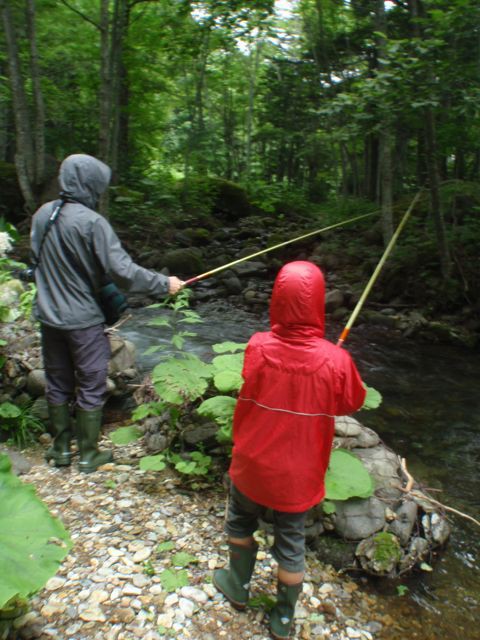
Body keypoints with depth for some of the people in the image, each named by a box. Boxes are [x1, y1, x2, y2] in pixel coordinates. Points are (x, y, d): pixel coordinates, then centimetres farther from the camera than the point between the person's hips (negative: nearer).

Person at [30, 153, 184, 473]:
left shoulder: (42, 214, 1)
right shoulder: (91, 222, -20)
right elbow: (123, 272, -23)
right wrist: (164, 283, -12)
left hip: (49, 316, 7)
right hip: (83, 320, -6)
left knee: (58, 384, 18)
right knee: (91, 387, 9)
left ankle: (60, 449, 32)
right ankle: (88, 455, 21)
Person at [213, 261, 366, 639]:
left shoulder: (257, 348, -21)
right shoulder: (335, 360, -23)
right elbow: (353, 403, -3)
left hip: (253, 465, 0)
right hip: (299, 473, 0)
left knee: (241, 523, 27)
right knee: (291, 543, 19)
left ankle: (239, 586, 48)